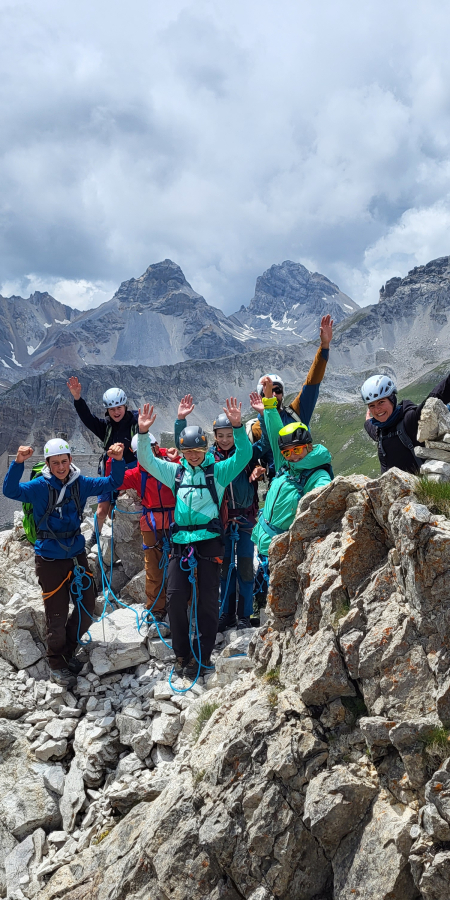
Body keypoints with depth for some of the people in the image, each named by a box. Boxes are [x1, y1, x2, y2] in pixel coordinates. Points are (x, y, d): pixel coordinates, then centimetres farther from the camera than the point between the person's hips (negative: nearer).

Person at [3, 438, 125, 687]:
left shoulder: (80, 483, -2)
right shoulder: (40, 486, -12)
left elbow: (112, 483, 0)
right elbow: (11, 491, -26)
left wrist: (118, 460, -18)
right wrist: (18, 462, -41)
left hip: (77, 554, 4)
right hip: (50, 559, -4)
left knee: (87, 608, 10)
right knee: (57, 614, 3)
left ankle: (67, 653, 33)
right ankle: (56, 665, 25)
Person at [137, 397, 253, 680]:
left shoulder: (218, 471, 3)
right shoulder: (176, 472, 13)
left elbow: (244, 456, -9)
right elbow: (147, 461, 10)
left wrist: (238, 426, -23)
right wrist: (143, 433, -5)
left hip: (209, 541, -3)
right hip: (181, 543, 3)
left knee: (208, 601, 2)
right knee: (176, 597, 0)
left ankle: (202, 656, 16)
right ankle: (182, 654, 16)